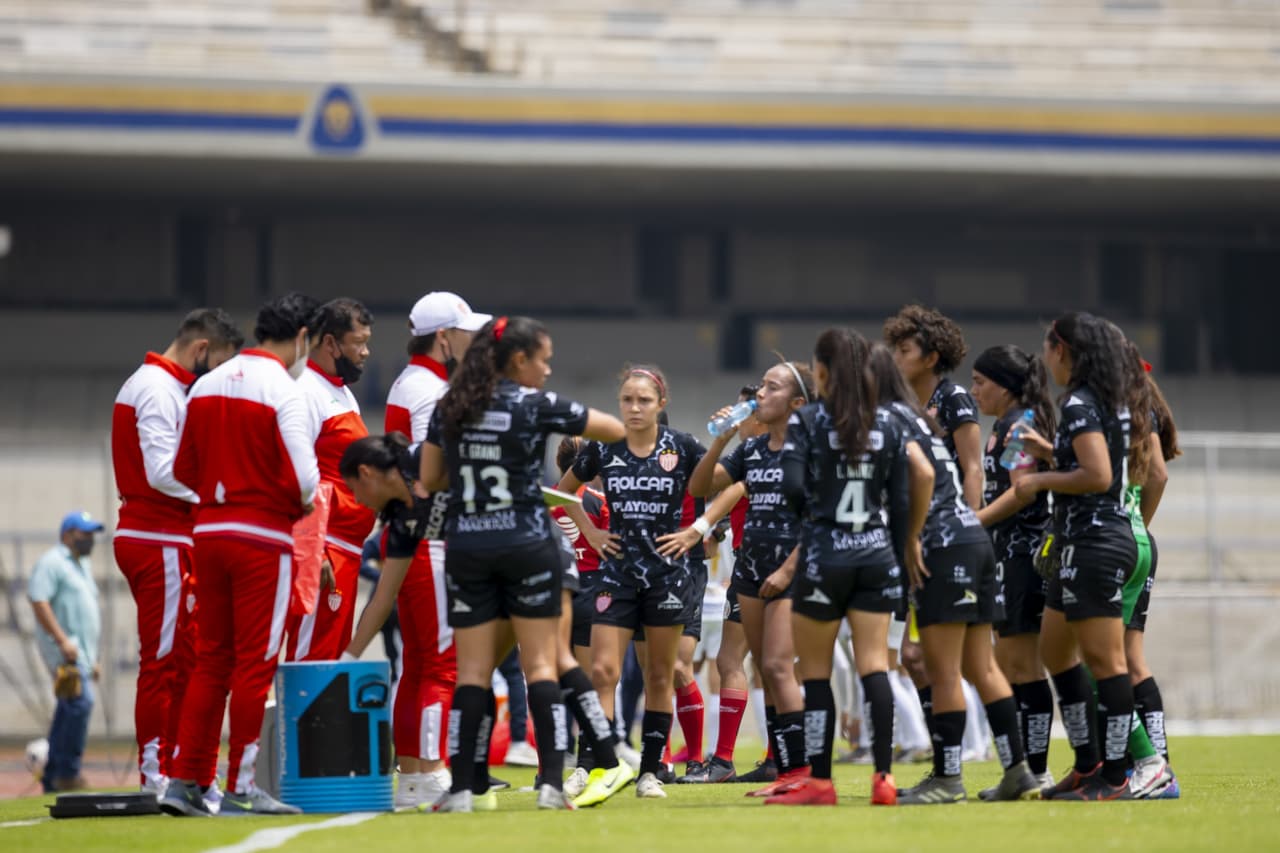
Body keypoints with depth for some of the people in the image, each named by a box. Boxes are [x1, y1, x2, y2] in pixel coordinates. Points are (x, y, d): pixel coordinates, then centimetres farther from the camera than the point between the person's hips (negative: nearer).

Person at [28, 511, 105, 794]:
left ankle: (52, 780, 11)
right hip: (62, 650, -9)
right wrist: (62, 640, -23)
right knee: (79, 702, -22)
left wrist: (92, 658, 25)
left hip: (81, 653, 9)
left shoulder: (83, 566, 23)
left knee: (68, 711, 7)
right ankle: (68, 773, -20)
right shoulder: (52, 562, -6)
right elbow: (38, 601, -17)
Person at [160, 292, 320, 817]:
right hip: (264, 536, -6)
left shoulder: (206, 386, 9)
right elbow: (302, 477, -18)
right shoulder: (284, 391, -11)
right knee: (255, 663, 0)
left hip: (208, 531, 6)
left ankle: (185, 781, 9)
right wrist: (305, 504, 2)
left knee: (211, 659, 12)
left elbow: (183, 470, 12)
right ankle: (240, 788, 2)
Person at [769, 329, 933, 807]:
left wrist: (809, 511, 6)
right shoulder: (887, 425, 7)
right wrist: (904, 551, 15)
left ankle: (819, 780, 6)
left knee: (814, 672, 5)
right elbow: (901, 500, 6)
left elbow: (792, 487, -15)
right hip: (876, 553, 3)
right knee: (874, 665, 0)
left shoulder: (806, 422, -6)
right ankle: (884, 776, -9)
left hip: (825, 553, -3)